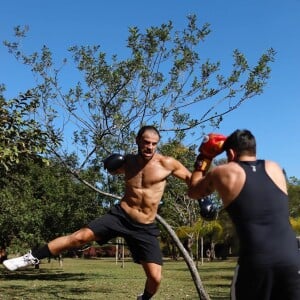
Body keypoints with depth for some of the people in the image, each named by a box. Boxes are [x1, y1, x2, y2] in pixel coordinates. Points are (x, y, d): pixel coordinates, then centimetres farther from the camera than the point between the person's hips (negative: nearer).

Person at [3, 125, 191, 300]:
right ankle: (32, 258, 0)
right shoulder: (128, 161, 2)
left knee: (155, 278, -6)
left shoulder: (167, 164, -10)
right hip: (120, 216, 1)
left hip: (145, 228, -1)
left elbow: (192, 180, 0)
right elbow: (113, 170, 25)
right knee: (80, 236, -13)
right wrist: (113, 165, 3)